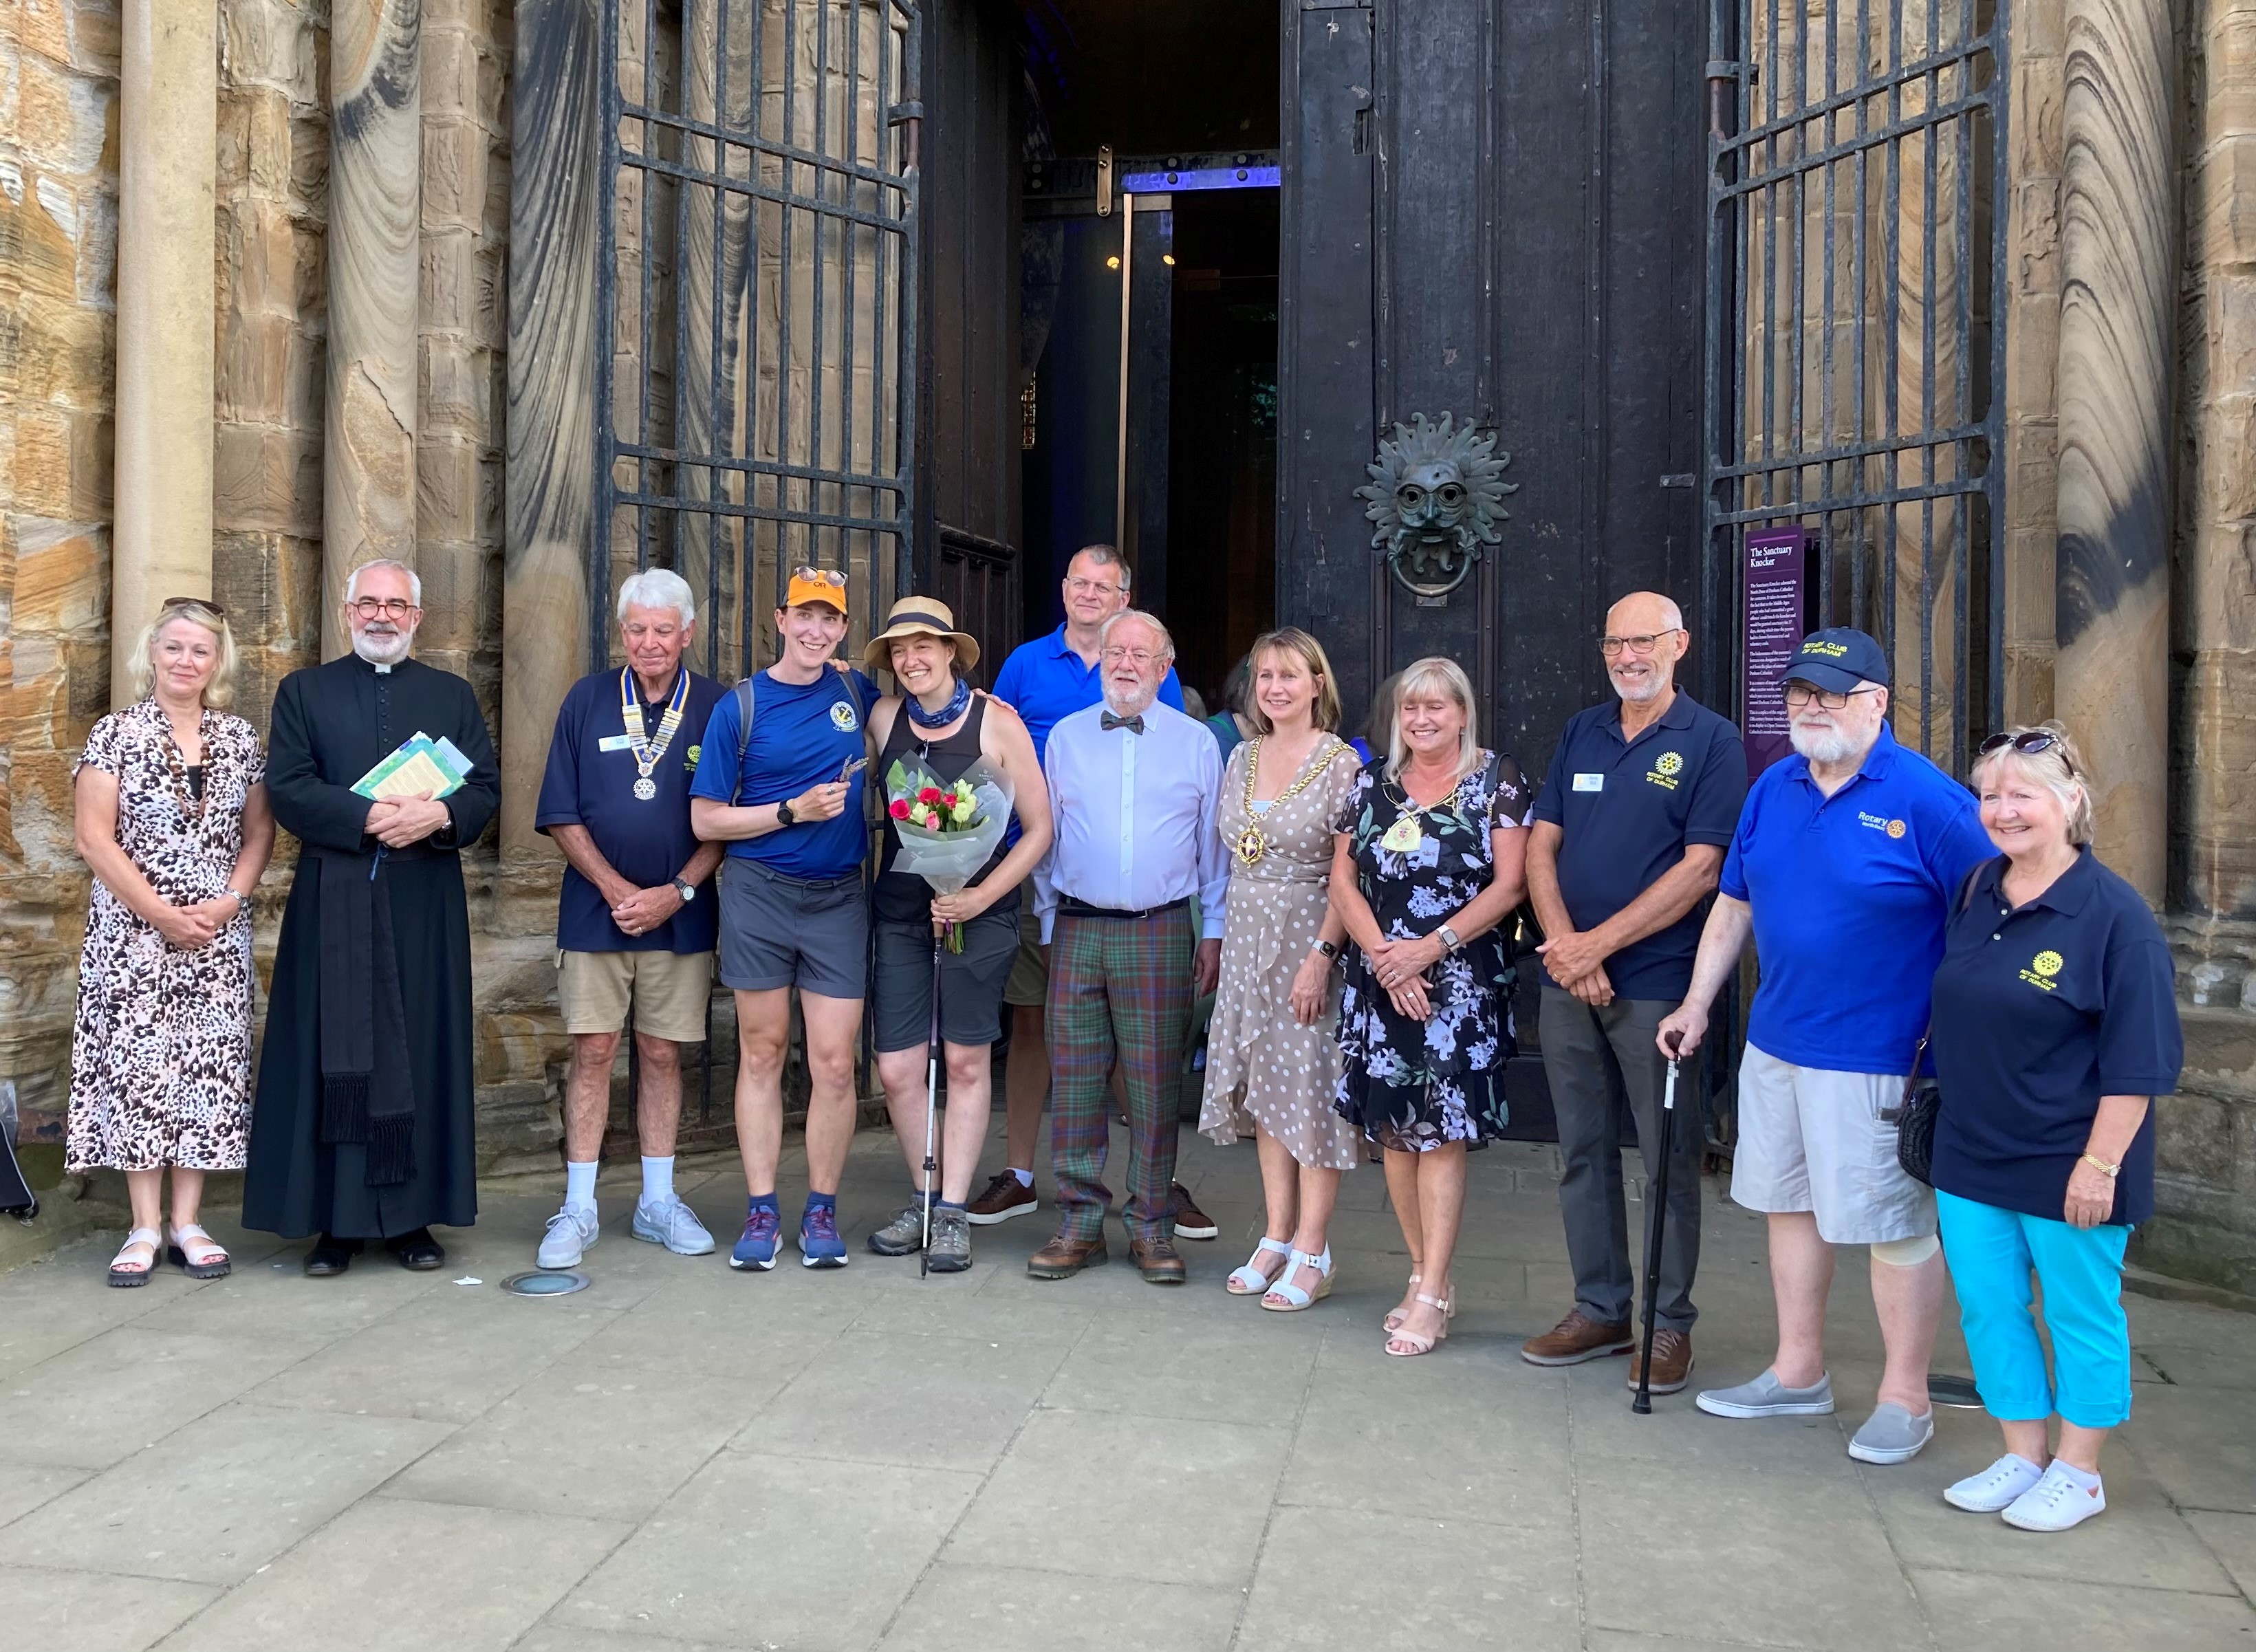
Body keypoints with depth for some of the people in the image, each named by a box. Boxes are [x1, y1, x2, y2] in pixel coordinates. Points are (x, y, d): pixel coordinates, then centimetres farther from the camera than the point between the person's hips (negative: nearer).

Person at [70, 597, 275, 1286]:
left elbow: (260, 833, 9)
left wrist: (228, 900, -7)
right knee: (137, 1066, -1)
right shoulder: (116, 734, -2)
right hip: (135, 931, -2)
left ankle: (188, 1222, 10)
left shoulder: (239, 738, 7)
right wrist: (163, 914, -12)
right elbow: (95, 838, -7)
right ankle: (145, 1228, 7)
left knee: (208, 1066, 2)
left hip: (220, 933, 3)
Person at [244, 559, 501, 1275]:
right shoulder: (304, 691, 10)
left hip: (425, 907, 1)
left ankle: (412, 1217, 9)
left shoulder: (453, 696, 14)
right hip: (333, 905, -1)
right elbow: (287, 787, -3)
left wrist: (439, 814, -16)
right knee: (334, 1058, 0)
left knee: (422, 1053, 2)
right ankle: (335, 1221, 6)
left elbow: (486, 788, 5)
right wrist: (370, 818, -17)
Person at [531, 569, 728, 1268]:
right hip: (595, 909, 0)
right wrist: (617, 889, -9)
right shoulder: (587, 700, 3)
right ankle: (578, 1210, 9)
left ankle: (658, 1203, 19)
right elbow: (561, 815, 1)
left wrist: (675, 892, -11)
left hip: (680, 914, 0)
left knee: (662, 1053, 8)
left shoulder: (716, 707, 1)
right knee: (592, 1052, 0)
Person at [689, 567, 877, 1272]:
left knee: (834, 1062, -2)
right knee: (762, 1052, 6)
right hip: (758, 894, -1)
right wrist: (793, 811, -13)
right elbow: (706, 821, -2)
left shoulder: (858, 694, 6)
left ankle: (821, 1209, 13)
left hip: (839, 898, 1)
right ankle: (761, 1209, 16)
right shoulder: (740, 706, -1)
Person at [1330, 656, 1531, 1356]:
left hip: (1460, 983, -4)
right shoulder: (1371, 783, 10)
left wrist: (1432, 947, -13)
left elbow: (1509, 883, -7)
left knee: (1440, 1132, -6)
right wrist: (1383, 954, -8)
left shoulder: (1496, 780, 0)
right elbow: (1342, 879, 6)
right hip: (1379, 980, 4)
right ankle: (1428, 1276, 20)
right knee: (1394, 1129, 7)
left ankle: (1430, 1295, 0)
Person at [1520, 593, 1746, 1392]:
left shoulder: (1711, 741, -4)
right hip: (1568, 982, 5)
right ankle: (1599, 1308, 24)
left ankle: (1668, 1322, 17)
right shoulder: (1580, 732, 12)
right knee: (1583, 1152, 12)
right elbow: (1541, 846, 7)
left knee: (1668, 1159, 4)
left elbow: (1701, 869, -11)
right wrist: (1561, 943, -8)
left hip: (1657, 984, -5)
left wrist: (1601, 943, -14)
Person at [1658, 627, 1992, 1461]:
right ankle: (1799, 1373, 32)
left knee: (1896, 1227, 4)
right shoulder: (1773, 788, 6)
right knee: (1789, 1204, 16)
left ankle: (1904, 1399, 20)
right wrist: (1697, 1004, 14)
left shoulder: (1928, 799, -13)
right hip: (1775, 1043, 7)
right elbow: (1733, 904, 14)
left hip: (1877, 1055, -7)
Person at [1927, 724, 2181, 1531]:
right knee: (1987, 1305, 12)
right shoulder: (1975, 895, 5)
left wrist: (2101, 1164, -16)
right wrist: (1943, 1099, 17)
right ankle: (2022, 1457, 28)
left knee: (2081, 1313, 9)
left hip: (2066, 1167, -6)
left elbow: (2137, 1060, -14)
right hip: (1973, 1154, 6)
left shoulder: (2115, 914, -14)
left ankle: (2078, 1472, 25)